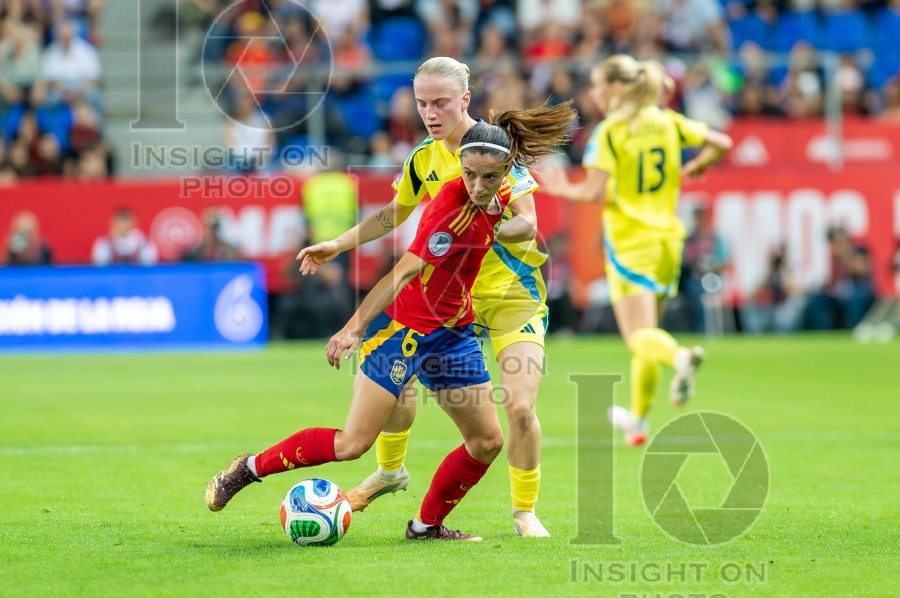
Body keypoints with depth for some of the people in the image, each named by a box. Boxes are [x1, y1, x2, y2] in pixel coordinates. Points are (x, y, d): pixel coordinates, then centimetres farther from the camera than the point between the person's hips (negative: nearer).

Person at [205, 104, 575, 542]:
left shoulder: (500, 199, -2)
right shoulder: (455, 210, -26)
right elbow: (403, 272, -30)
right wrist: (354, 327, -35)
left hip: (453, 333, 8)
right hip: (403, 326, -8)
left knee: (487, 441, 5)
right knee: (354, 443, -10)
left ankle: (427, 525, 22)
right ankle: (249, 468, 6)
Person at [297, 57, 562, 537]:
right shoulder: (424, 158, 3)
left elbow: (527, 223, -19)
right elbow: (393, 214, 20)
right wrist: (337, 245, 12)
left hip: (513, 294, -5)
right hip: (450, 291, 5)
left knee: (520, 407, -17)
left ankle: (525, 511, 3)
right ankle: (390, 470, 30)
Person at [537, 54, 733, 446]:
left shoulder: (609, 131, -10)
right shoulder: (669, 123, 6)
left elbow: (593, 192, -16)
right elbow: (721, 143, 5)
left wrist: (563, 189, 3)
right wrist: (691, 171, 20)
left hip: (629, 243, -6)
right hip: (668, 238, 6)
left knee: (639, 335, -11)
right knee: (646, 331, 18)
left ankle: (680, 357, -43)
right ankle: (639, 420, 27)